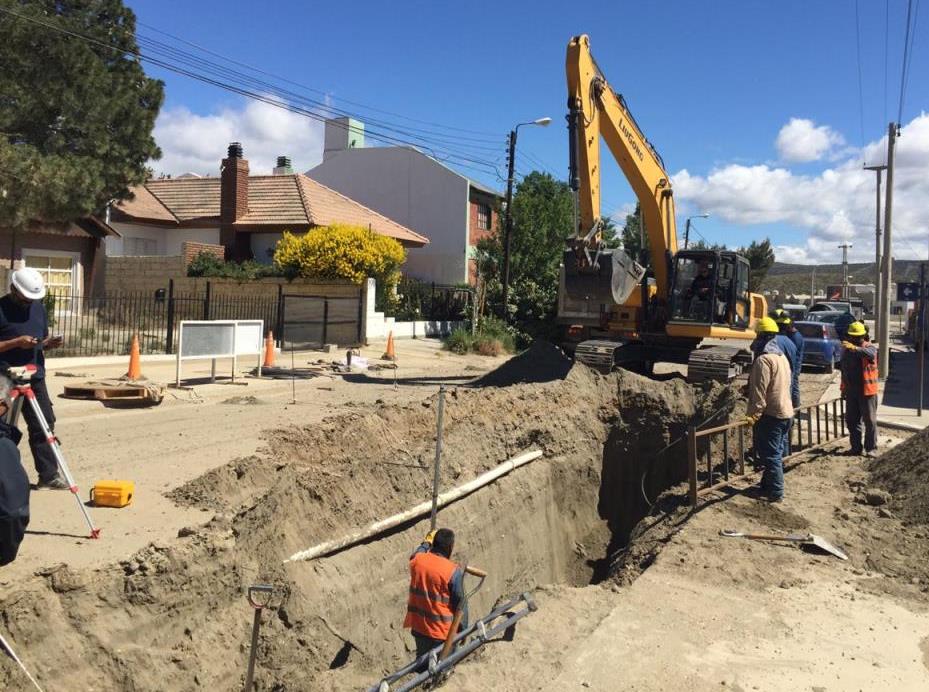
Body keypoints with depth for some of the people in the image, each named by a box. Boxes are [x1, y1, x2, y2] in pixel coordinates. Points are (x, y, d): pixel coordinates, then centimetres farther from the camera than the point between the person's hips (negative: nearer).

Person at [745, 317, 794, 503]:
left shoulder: (764, 360, -18)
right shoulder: (782, 356, 13)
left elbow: (759, 392, -22)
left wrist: (752, 414, -19)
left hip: (770, 414, -10)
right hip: (786, 412, 10)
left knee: (770, 454, -3)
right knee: (776, 452, 16)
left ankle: (775, 492, -1)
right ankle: (768, 485, 27)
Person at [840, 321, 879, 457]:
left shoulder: (870, 347, -8)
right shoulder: (846, 349, 9)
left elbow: (869, 353, -36)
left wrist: (854, 348, -55)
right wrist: (843, 388, 19)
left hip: (866, 391, -5)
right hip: (851, 391, 6)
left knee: (870, 420, 1)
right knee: (851, 420, 10)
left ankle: (870, 448, 9)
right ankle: (856, 447, 19)